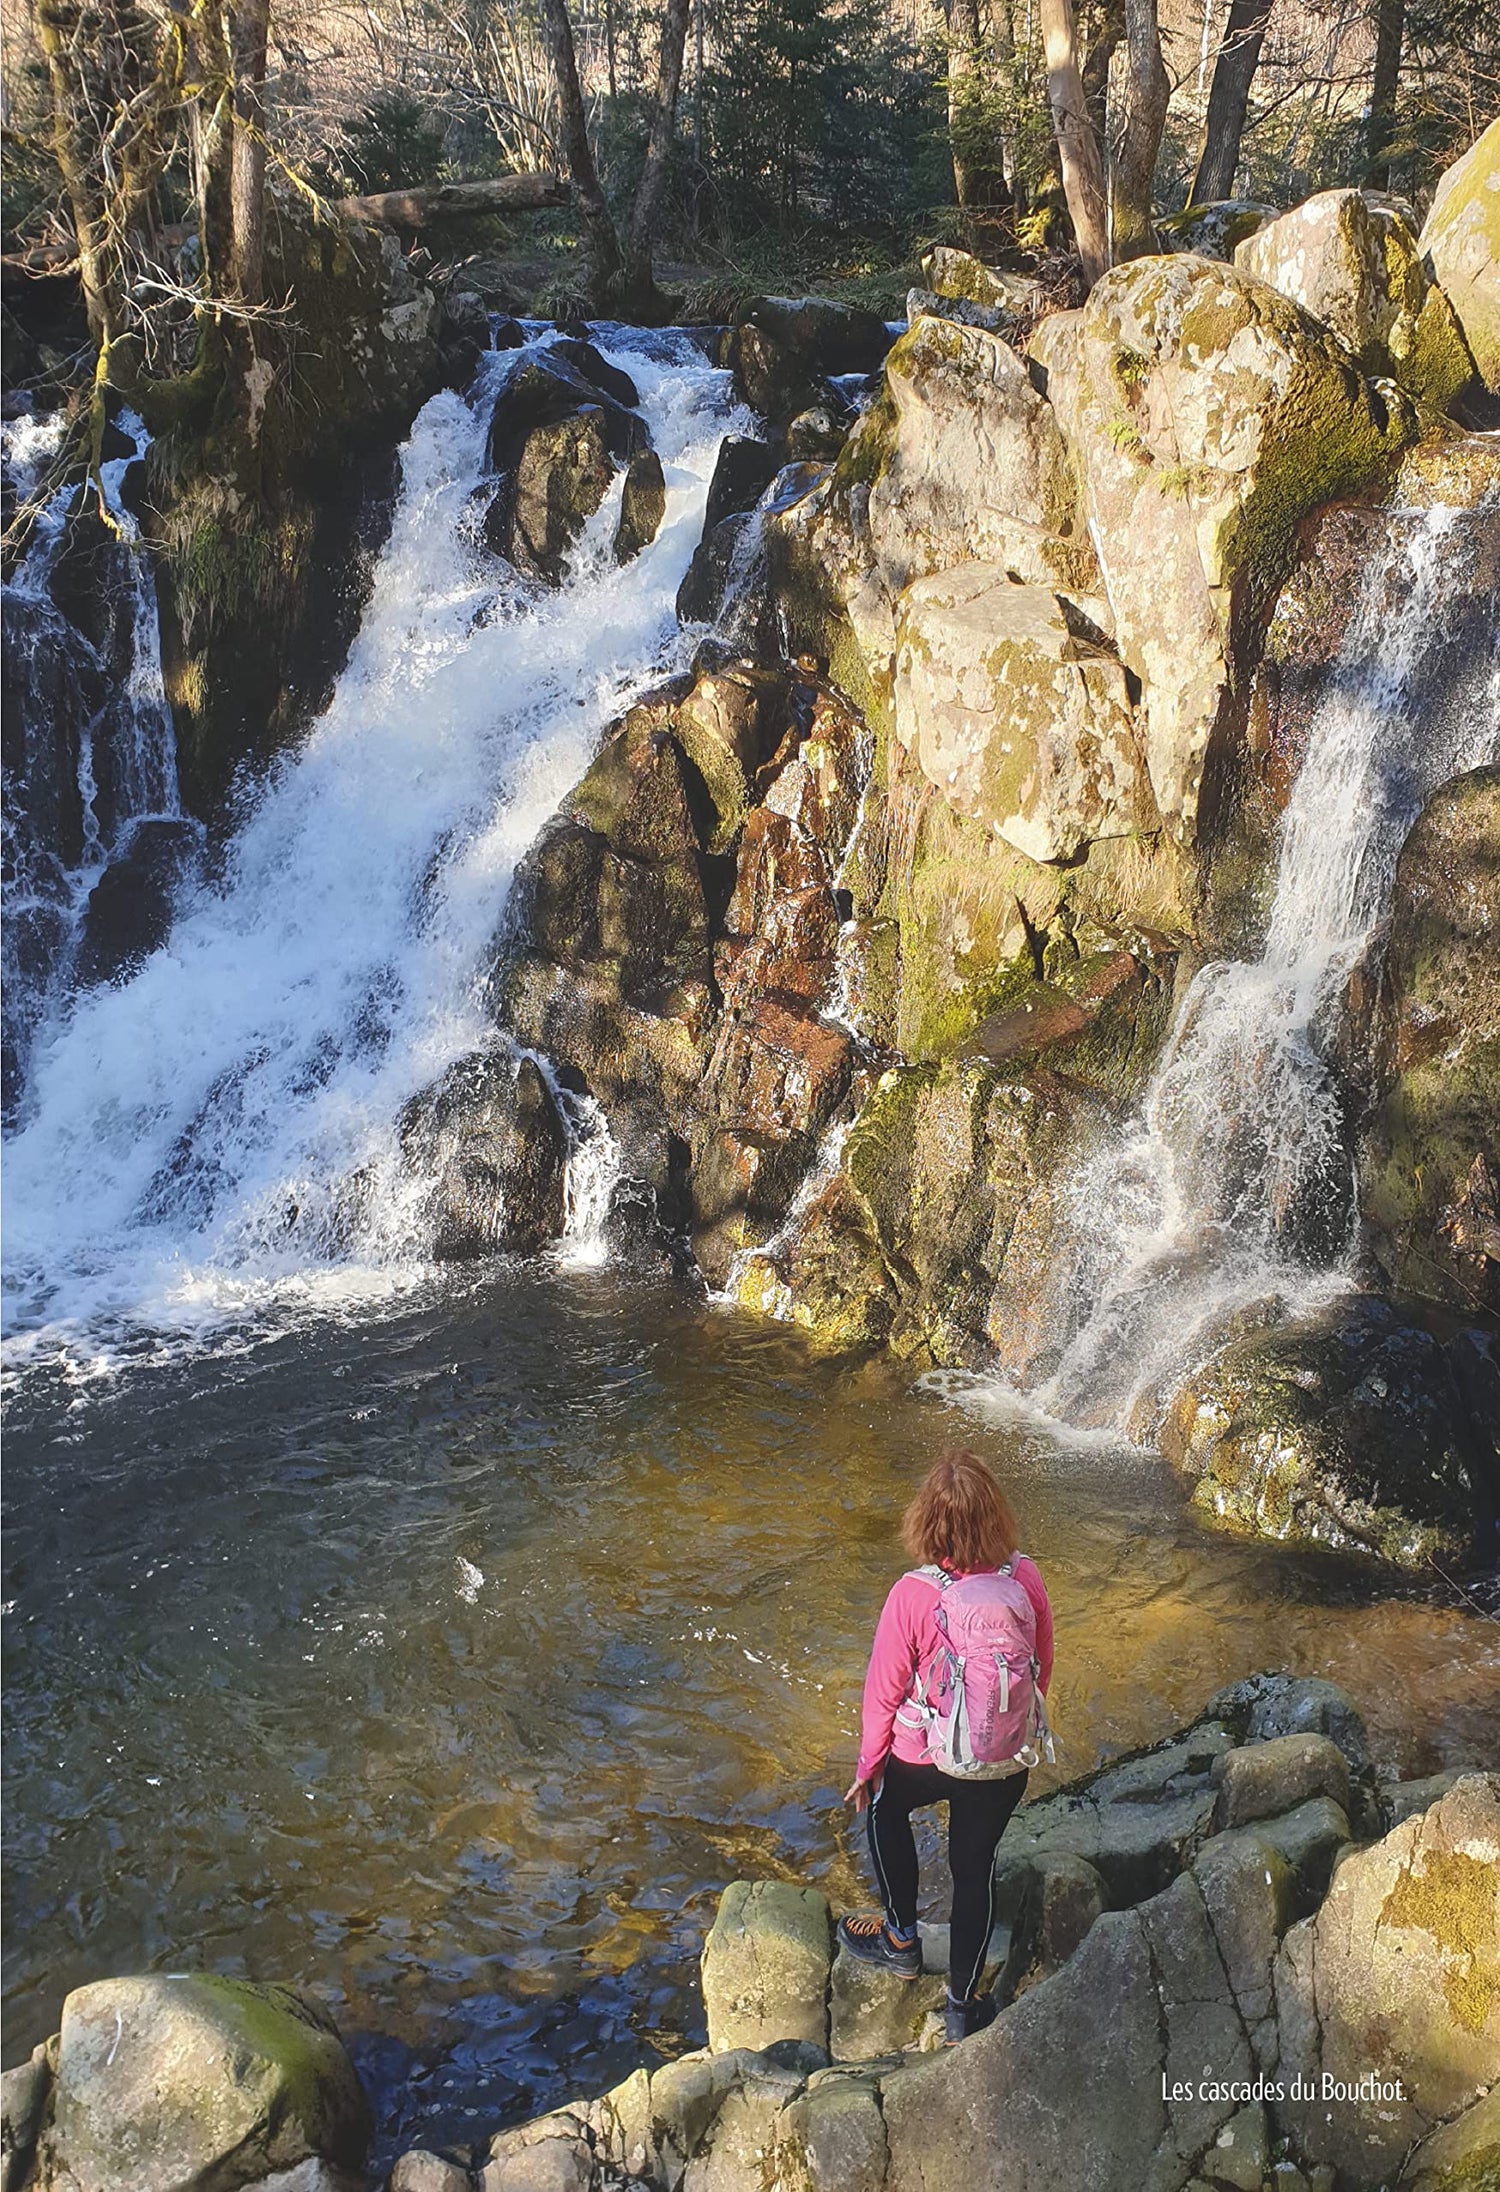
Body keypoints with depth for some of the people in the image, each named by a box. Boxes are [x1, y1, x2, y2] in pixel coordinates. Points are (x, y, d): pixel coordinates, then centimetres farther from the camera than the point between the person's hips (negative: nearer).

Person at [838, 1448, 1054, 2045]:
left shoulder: (912, 1596, -26)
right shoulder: (1025, 1580, -16)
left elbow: (884, 1691, -13)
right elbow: (1043, 1667, 0)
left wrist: (867, 1767, 4)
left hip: (926, 1759, -2)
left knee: (884, 1809, 31)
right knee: (975, 1868, 22)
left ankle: (901, 1939, 42)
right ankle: (963, 2003, 35)